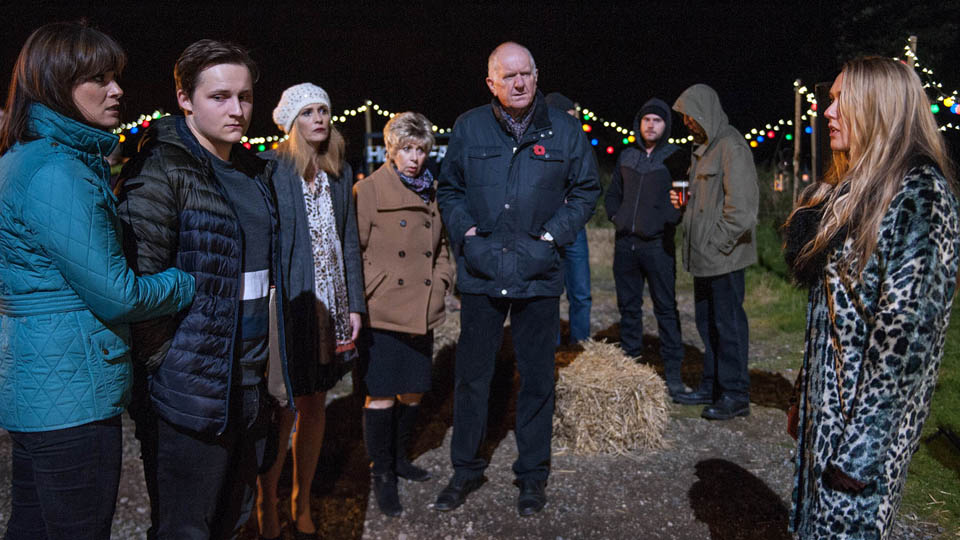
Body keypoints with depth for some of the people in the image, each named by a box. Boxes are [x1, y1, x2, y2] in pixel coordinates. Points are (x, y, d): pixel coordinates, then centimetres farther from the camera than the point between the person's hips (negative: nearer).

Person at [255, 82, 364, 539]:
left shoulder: (340, 172, 12)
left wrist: (354, 305, 9)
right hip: (287, 307, -5)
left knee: (315, 407, 13)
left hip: (330, 308, 6)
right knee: (282, 412, 1)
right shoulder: (269, 169, -5)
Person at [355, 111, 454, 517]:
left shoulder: (429, 193, 13)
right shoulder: (369, 190, -5)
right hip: (382, 315, -5)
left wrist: (441, 283, 10)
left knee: (414, 392, 13)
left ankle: (400, 458, 34)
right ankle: (381, 475, 18)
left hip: (422, 313, 6)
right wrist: (372, 294, -10)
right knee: (382, 396, 2)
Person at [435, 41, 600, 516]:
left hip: (538, 273, 0)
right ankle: (465, 469, 26)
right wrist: (467, 233, -3)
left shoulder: (564, 129, 3)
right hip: (481, 269, 1)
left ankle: (532, 474, 26)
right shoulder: (468, 127, 4)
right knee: (471, 373, 9)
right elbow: (449, 189, 12)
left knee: (537, 376, 9)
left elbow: (586, 189, 9)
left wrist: (552, 236, -3)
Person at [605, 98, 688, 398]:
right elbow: (612, 194, 23)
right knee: (628, 306, 10)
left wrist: (672, 221, -16)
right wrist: (616, 216, 8)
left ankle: (673, 373, 6)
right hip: (625, 243, 5)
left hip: (658, 245, -4)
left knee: (666, 308, -1)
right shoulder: (627, 157, 14)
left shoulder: (678, 157, 1)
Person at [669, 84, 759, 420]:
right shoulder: (703, 147, 16)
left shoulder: (731, 146, -14)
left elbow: (741, 209, -20)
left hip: (724, 255, -10)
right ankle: (712, 387, 27)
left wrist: (717, 244, -16)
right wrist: (682, 201, 8)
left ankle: (735, 395, 9)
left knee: (728, 323, -2)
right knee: (707, 321, 15)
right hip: (704, 256, 10)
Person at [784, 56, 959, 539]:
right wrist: (806, 399, 15)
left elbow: (906, 332, -22)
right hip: (827, 397, 8)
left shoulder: (920, 195, -17)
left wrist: (860, 447, -22)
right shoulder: (853, 190, 11)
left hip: (868, 413, -8)